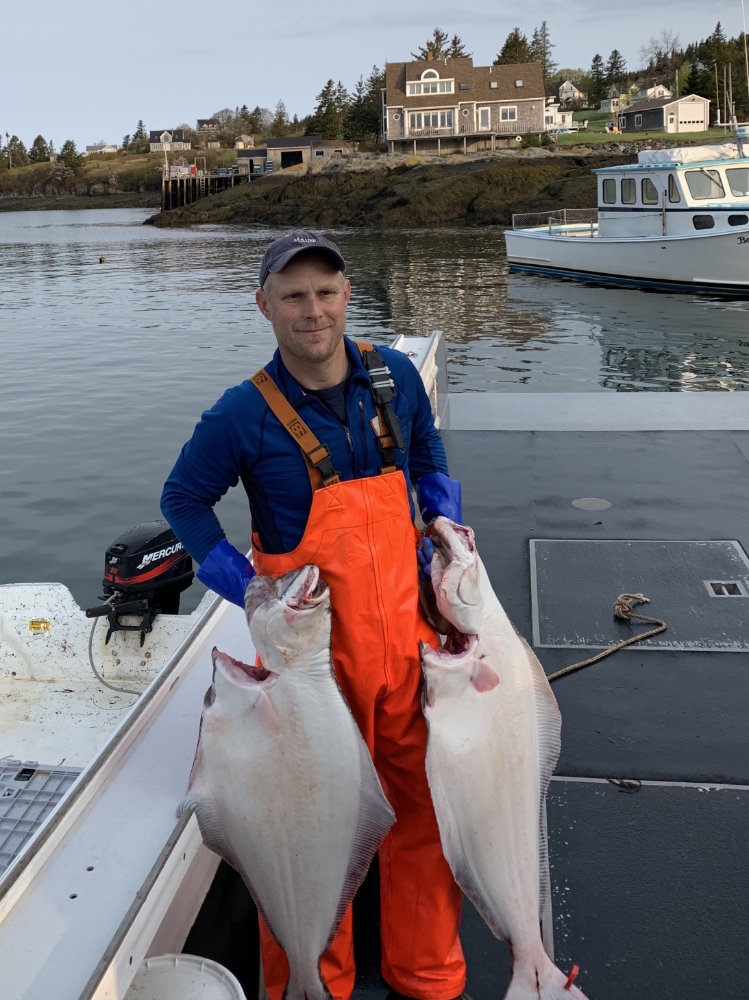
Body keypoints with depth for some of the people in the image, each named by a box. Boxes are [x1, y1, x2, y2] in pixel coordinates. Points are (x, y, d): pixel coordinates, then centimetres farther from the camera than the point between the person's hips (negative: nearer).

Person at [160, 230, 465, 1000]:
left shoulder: (395, 377, 0)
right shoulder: (245, 414, -12)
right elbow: (183, 501, 1)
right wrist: (252, 592, -6)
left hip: (408, 630, 4)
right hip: (313, 645, -4)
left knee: (425, 800, 16)